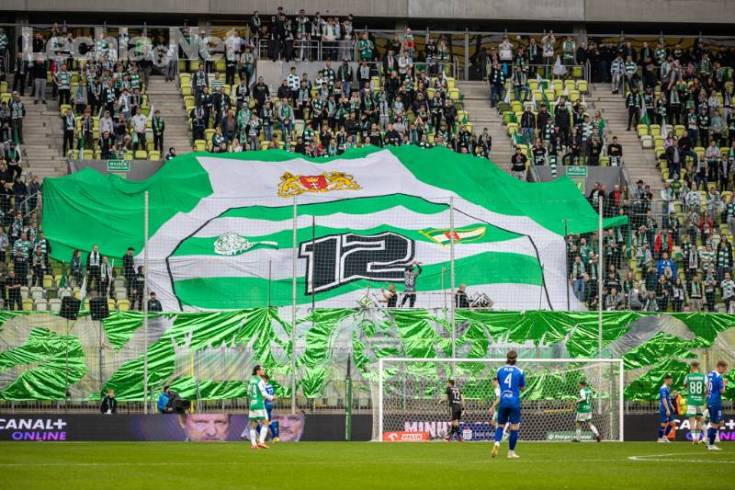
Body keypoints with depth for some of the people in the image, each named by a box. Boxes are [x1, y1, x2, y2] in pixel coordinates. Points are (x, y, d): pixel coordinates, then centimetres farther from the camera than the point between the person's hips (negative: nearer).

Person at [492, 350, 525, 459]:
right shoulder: (520, 372, -5)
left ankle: (497, 443, -15)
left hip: (503, 401, 2)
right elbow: (522, 387, 5)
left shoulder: (500, 370, 2)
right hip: (515, 401, -2)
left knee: (500, 425, 12)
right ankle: (511, 452, 5)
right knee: (514, 427, 4)